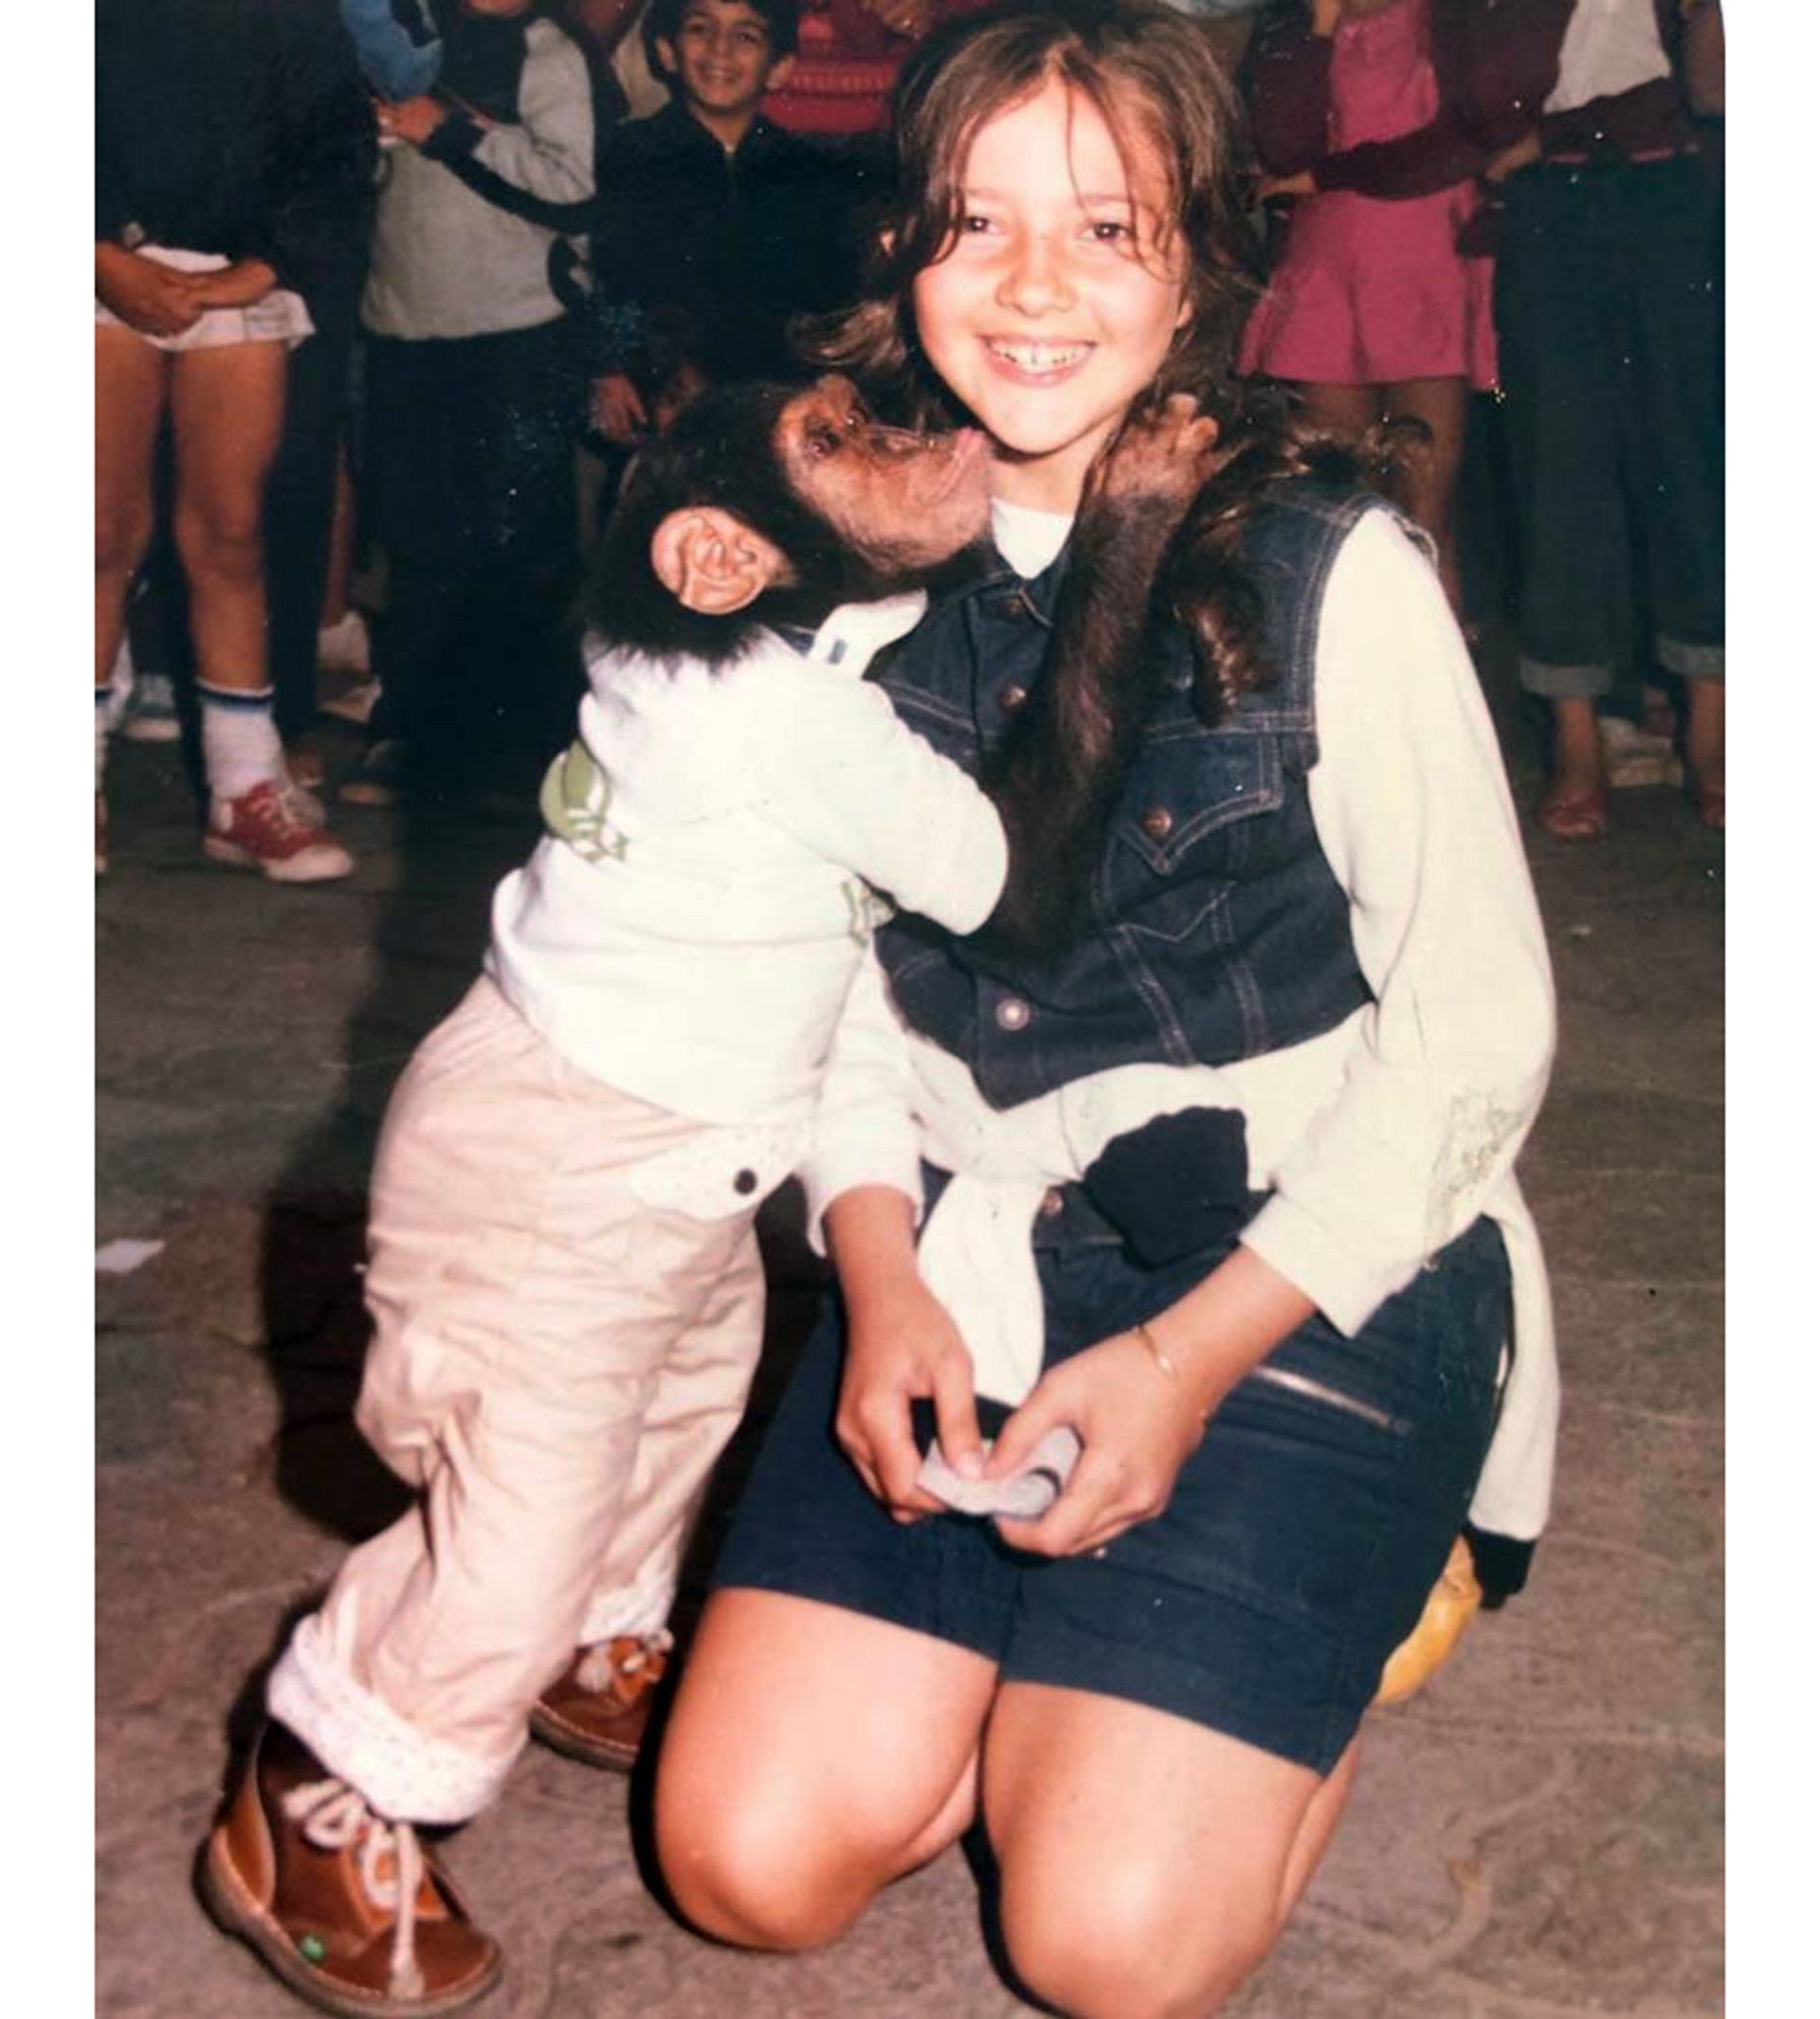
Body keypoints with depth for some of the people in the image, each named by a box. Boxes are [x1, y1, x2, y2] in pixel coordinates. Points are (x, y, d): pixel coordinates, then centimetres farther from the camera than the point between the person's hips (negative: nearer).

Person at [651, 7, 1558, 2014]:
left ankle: (1336, 1628, 17)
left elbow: (1479, 1028, -9)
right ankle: (1061, 1654, 21)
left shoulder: (1329, 576, -12)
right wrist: (878, 1273, -7)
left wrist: (1191, 1356, -15)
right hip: (971, 1259, 4)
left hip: (1310, 1274, -4)